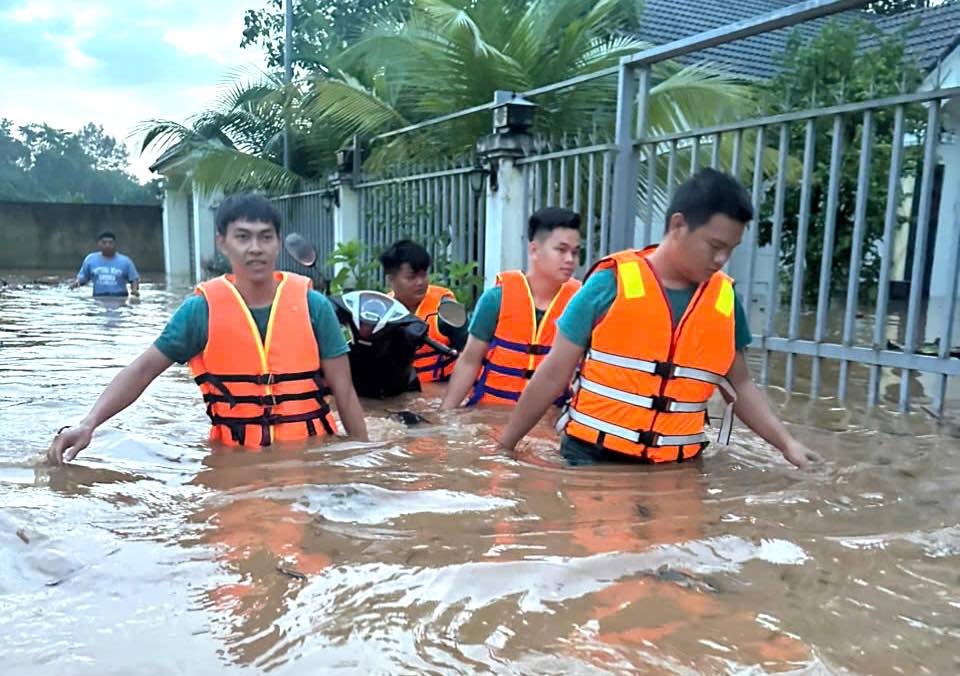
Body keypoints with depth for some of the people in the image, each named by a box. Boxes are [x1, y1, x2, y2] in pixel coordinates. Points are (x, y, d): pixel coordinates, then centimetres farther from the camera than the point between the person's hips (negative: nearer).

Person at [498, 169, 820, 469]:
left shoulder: (725, 298, 2)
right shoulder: (612, 282, -9)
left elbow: (739, 385, 13)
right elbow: (554, 374, -5)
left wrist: (786, 443, 1)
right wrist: (504, 445, -1)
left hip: (676, 467, 3)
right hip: (592, 457, -3)